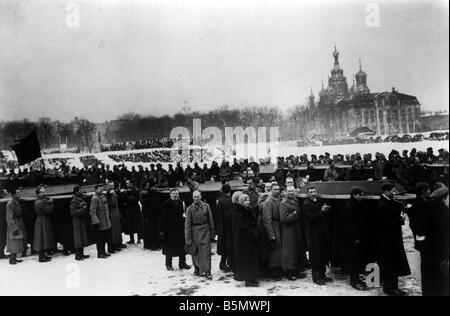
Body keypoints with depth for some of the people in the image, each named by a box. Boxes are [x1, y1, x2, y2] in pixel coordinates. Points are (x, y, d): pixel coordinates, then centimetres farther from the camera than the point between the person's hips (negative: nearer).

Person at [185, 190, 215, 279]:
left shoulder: (206, 206, 0)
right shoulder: (190, 209, -3)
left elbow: (210, 220, 8)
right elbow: (187, 224, -4)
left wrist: (212, 232, 9)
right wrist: (188, 239, -6)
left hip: (205, 230, 0)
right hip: (194, 231, 0)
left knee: (206, 251, -4)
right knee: (195, 252, 9)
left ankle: (207, 272, 0)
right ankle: (197, 269, 26)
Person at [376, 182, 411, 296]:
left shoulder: (390, 202, 10)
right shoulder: (382, 205, -20)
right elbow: (388, 222, -23)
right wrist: (401, 219, -12)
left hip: (394, 239, 10)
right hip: (387, 240, -10)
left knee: (395, 264, 16)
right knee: (389, 265, 2)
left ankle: (393, 287, 27)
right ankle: (389, 288, 15)